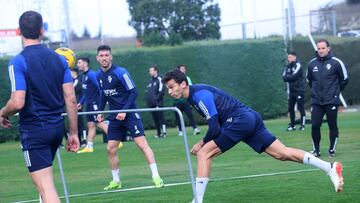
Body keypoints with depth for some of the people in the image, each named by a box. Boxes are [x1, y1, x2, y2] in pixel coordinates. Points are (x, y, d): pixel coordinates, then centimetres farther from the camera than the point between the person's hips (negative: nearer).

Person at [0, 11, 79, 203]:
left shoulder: (18, 62, -12)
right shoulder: (59, 59, 4)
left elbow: (18, 102, -19)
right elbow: (70, 99, 3)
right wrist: (74, 133, 9)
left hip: (33, 131, -6)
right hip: (57, 127, 6)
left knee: (45, 187, -7)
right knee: (44, 181, 23)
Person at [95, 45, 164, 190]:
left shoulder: (120, 72, -13)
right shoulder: (99, 75, 6)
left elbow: (133, 92, -13)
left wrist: (124, 110, -20)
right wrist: (100, 112, 9)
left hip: (129, 113, -6)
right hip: (115, 116, 6)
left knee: (142, 143, -14)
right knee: (111, 149, 4)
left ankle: (156, 177, -13)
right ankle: (116, 181, 17)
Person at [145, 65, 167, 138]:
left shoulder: (159, 79, -5)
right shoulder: (150, 81, 19)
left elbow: (161, 91, -13)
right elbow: (147, 91, 24)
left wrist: (157, 98, -15)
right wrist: (148, 100, 10)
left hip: (158, 103, -8)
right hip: (151, 104, 8)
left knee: (160, 117, -11)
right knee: (155, 119, 8)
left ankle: (164, 132, -12)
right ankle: (159, 133, 11)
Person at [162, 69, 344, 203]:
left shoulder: (200, 95, -14)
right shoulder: (192, 97, 17)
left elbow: (214, 128, -17)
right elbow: (216, 125, 25)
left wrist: (202, 143, 0)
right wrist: (205, 143, 13)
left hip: (239, 120, -10)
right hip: (250, 118, 10)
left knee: (204, 154, -9)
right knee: (283, 153, 6)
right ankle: (330, 168, 1)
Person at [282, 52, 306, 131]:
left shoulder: (298, 65, -7)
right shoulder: (288, 66, 14)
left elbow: (294, 76, -17)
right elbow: (284, 76, 4)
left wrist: (287, 77, -2)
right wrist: (290, 77, -13)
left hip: (299, 90, -7)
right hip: (291, 91, 7)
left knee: (300, 107, -6)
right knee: (290, 108, 7)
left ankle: (303, 124, -2)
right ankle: (292, 125, 14)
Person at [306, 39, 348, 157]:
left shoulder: (336, 62, -5)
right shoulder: (312, 63, 5)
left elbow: (344, 79, 5)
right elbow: (309, 79, 21)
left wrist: (336, 91, 9)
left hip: (331, 101, -3)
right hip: (316, 101, 3)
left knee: (333, 126, 2)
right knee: (315, 125, -3)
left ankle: (332, 149, 12)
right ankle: (316, 150, 8)